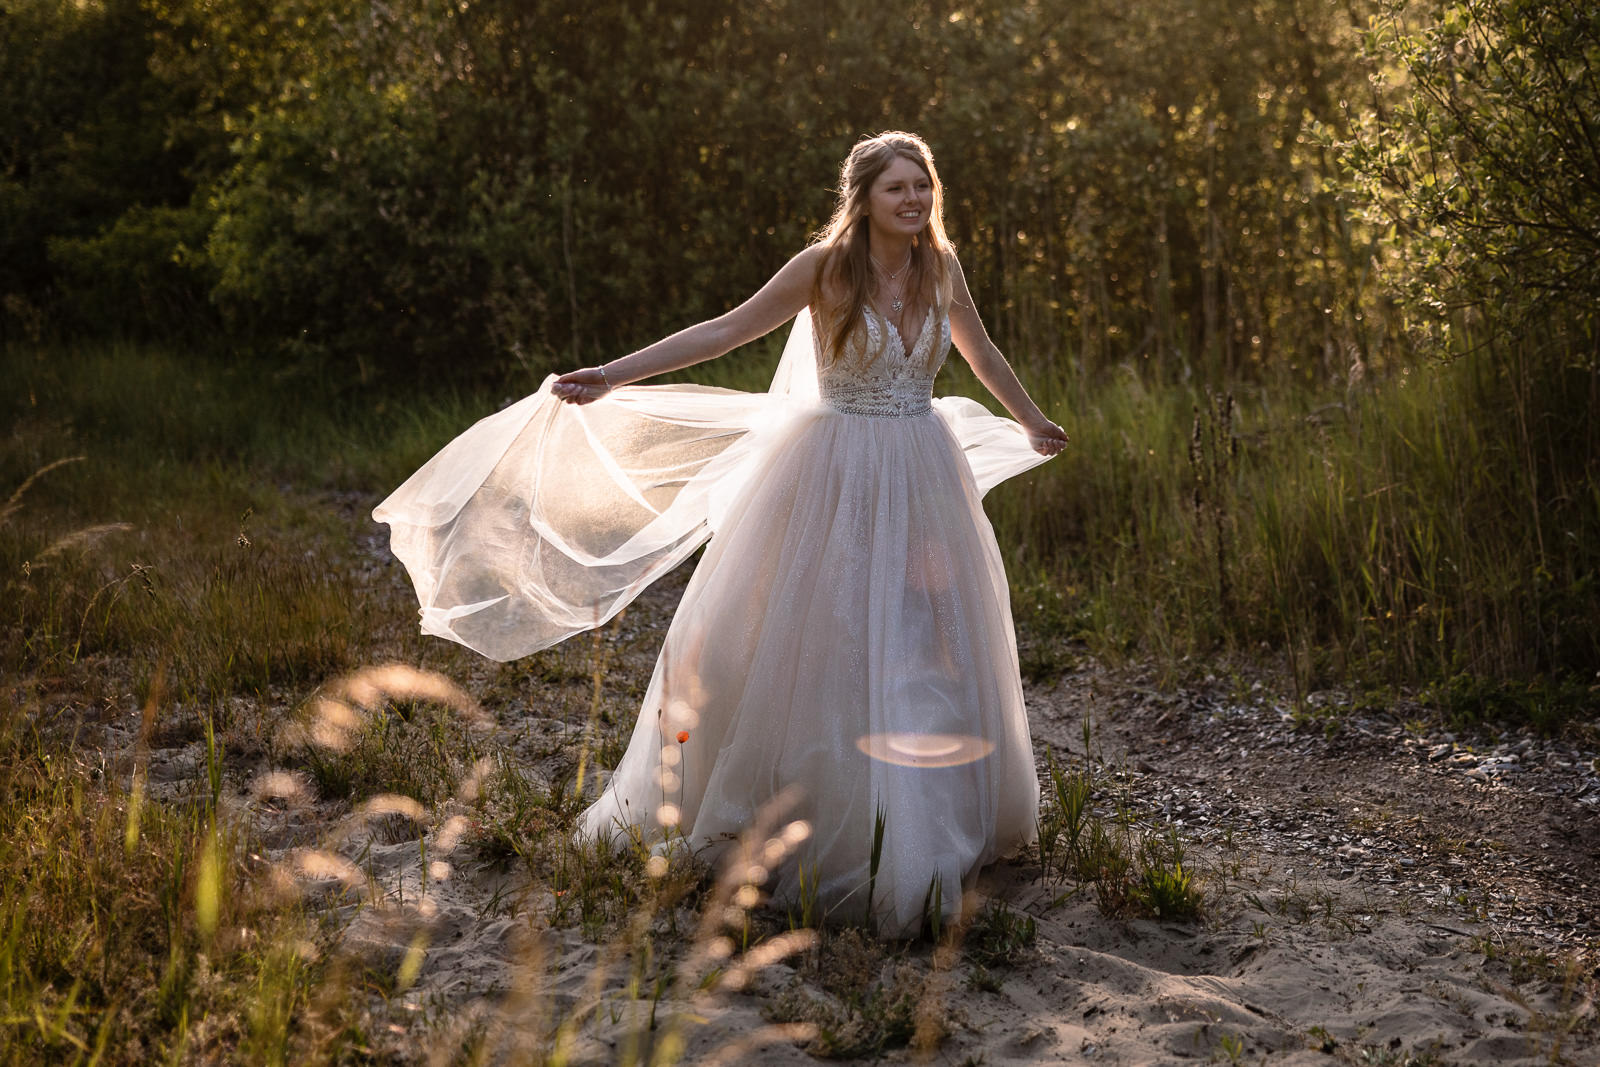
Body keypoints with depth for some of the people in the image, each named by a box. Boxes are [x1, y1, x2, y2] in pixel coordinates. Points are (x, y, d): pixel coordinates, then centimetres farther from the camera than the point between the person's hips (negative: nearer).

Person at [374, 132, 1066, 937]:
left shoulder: (940, 267, 5)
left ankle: (922, 835, 24)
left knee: (928, 654, 8)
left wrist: (1033, 423, 36)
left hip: (923, 480, 4)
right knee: (804, 646, -1)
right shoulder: (826, 268, -8)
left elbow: (980, 351, 22)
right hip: (835, 476, -4)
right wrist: (613, 376, -14)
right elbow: (724, 331, -8)